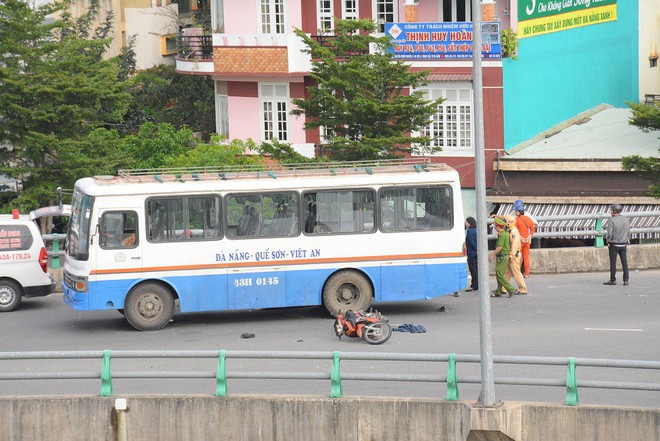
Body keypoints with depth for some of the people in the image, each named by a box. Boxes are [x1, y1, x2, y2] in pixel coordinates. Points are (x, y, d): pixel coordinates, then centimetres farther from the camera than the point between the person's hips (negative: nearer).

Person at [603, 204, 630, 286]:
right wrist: (624, 240, 16)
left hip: (614, 244, -5)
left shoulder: (611, 220, -13)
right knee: (624, 262, 7)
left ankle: (612, 280, 6)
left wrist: (609, 242, -2)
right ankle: (626, 280, 5)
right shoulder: (626, 220, 4)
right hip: (623, 244, 5)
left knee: (613, 263, 2)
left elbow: (609, 233, -16)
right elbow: (628, 232, 7)